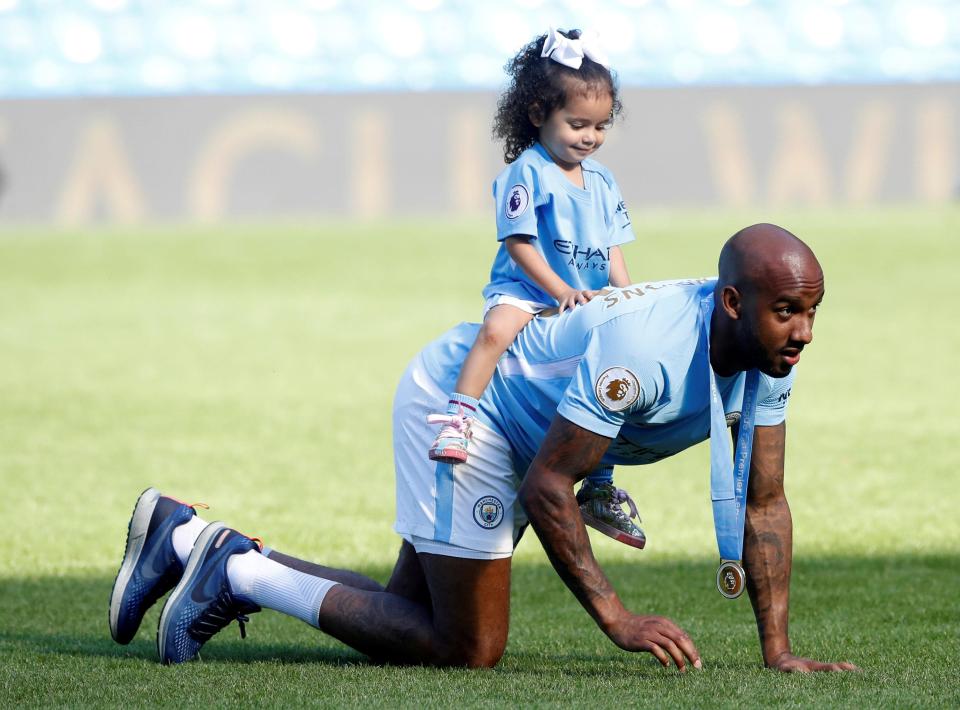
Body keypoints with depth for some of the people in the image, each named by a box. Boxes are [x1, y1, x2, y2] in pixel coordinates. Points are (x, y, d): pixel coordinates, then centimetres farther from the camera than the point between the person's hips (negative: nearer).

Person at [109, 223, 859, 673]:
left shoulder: (770, 352, -11)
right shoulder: (645, 348, -36)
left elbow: (765, 507, -3)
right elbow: (545, 487, -32)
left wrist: (780, 650, -10)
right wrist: (617, 618, -35)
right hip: (457, 398, -9)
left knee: (412, 615, 15)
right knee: (468, 644, -8)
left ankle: (190, 542, 22)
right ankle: (245, 576, 1)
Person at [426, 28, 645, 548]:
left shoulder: (601, 181, 13)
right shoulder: (526, 173, -9)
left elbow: (612, 247, 16)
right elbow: (519, 244, -12)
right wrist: (561, 290, -20)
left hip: (588, 303, 7)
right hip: (525, 291, -7)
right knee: (497, 329, -39)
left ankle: (600, 489, 17)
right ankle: (456, 419, -41)